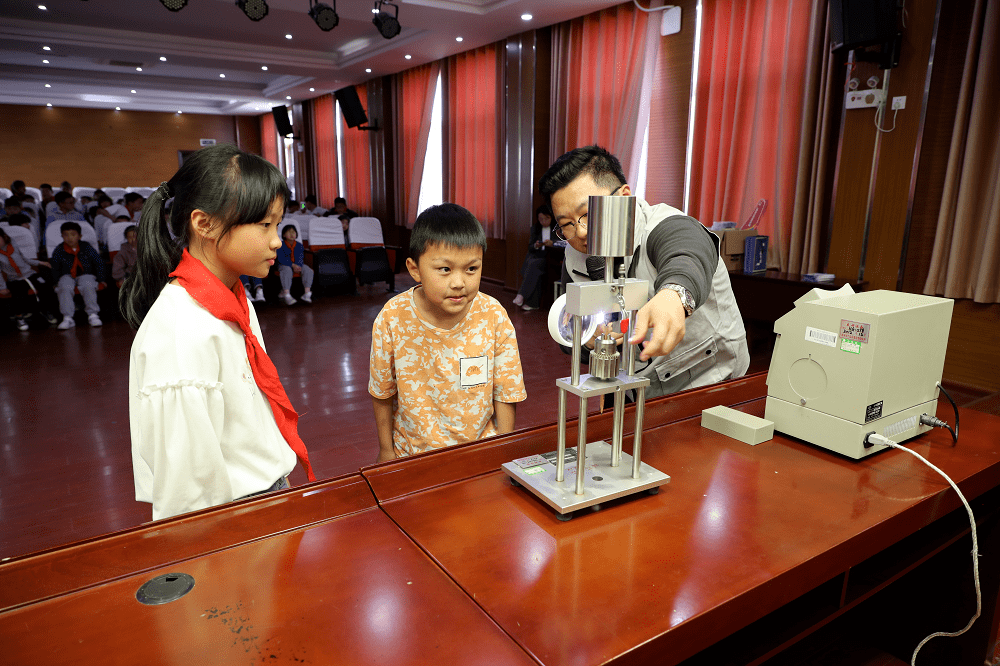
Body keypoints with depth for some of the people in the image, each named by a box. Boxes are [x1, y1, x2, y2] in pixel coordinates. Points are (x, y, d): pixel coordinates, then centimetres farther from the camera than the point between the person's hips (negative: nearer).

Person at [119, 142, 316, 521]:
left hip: (268, 489, 8)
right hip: (229, 515, -8)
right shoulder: (184, 332, -27)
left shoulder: (235, 303, 2)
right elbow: (188, 475, -23)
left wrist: (279, 483, 15)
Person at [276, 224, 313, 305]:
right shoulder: (281, 246, -6)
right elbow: (281, 259, -16)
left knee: (308, 270, -22)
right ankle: (286, 294, -42)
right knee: (287, 271, -38)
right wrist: (292, 265, -26)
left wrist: (298, 266, -23)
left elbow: (301, 258, -1)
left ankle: (307, 292, -26)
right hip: (284, 265, -4)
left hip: (298, 265, 4)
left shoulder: (299, 245, 6)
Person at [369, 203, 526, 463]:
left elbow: (504, 392, -7)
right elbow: (383, 392, -4)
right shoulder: (392, 319, -18)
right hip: (412, 450, 0)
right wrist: (386, 449, 5)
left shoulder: (494, 317, -17)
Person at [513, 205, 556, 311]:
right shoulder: (535, 228, 17)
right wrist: (536, 246, -10)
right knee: (532, 268, -32)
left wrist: (552, 243, -18)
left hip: (550, 258, -3)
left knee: (533, 264, -33)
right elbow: (530, 248, 13)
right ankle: (532, 303, -35)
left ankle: (521, 295, -37)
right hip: (535, 256, 3)